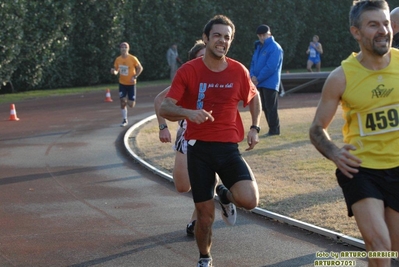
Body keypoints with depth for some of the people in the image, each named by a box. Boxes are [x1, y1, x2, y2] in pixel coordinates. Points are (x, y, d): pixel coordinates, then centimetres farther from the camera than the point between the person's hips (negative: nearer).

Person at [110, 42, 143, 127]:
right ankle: (124, 120, 12)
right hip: (122, 84, 2)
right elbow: (116, 71, 8)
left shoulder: (133, 59, -14)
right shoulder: (118, 59, -3)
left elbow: (140, 68, -5)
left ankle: (127, 100, 34)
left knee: (131, 104, -3)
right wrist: (114, 71, -16)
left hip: (131, 84, -2)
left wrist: (135, 77, -16)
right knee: (122, 102, -4)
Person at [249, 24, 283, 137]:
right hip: (261, 83, 9)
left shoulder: (275, 48, -12)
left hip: (270, 83, -9)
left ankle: (274, 130, -1)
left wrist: (258, 79, -15)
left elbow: (271, 67, -19)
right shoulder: (259, 47, 16)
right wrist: (252, 75, -4)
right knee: (265, 107, 10)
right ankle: (272, 129, 16)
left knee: (271, 107, -6)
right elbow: (254, 62, 16)